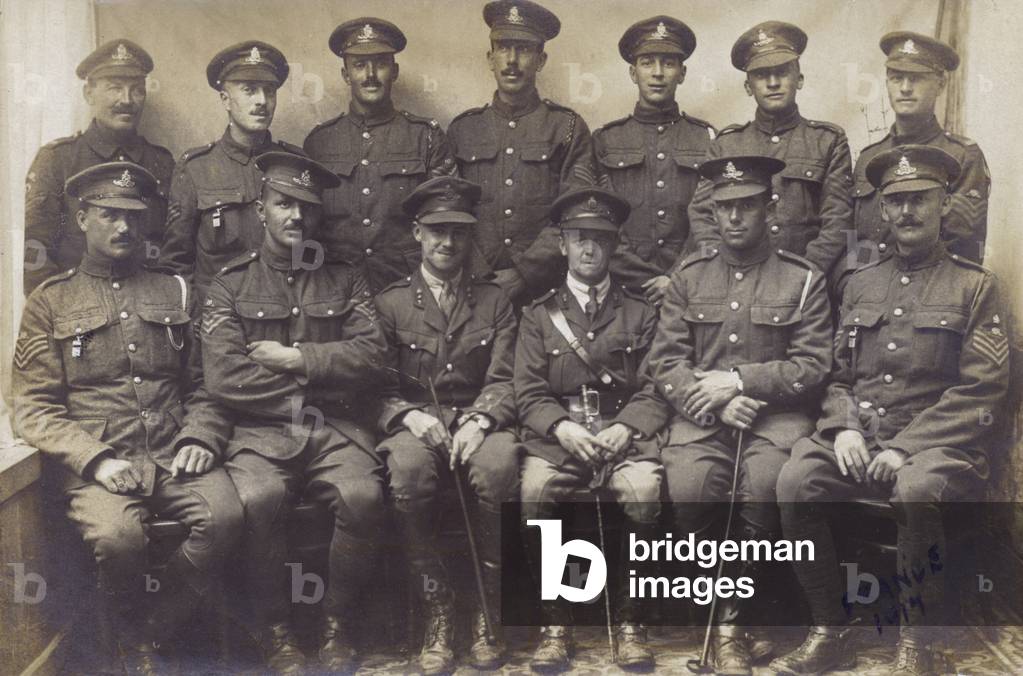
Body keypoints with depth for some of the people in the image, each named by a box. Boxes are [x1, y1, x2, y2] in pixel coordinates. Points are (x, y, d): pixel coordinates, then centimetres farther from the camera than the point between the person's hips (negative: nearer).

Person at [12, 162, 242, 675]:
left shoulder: (174, 293, 19)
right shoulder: (49, 303, 10)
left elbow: (205, 384, 17)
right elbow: (33, 409, 3)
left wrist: (200, 438, -4)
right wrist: (95, 460, -13)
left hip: (174, 455, 2)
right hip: (97, 461, -2)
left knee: (225, 516, -27)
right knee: (118, 535, -32)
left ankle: (147, 633, -4)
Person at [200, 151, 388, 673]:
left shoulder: (344, 281, 17)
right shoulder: (230, 285, 11)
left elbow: (371, 356, 2)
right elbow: (224, 377, -4)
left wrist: (295, 360, -6)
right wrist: (321, 376, -2)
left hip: (337, 429, 1)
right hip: (262, 431, -1)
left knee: (363, 495, -29)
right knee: (257, 499, -32)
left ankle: (337, 627, -6)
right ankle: (275, 632, -9)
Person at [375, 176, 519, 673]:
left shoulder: (494, 301, 16)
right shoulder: (390, 303, 13)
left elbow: (504, 381, 4)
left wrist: (480, 420, -16)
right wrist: (411, 416, -16)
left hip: (478, 422, 1)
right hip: (415, 423, 0)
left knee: (499, 464, -35)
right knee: (409, 469, -36)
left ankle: (488, 612, -18)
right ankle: (437, 611, -20)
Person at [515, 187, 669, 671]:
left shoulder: (641, 313, 16)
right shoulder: (538, 315, 15)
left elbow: (654, 390, 7)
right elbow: (528, 393, 6)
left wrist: (625, 427, -13)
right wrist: (562, 427, -13)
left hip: (624, 434, 0)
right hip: (557, 435, 0)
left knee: (644, 490, -33)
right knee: (534, 491, -32)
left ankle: (629, 618, -14)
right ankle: (554, 622, -14)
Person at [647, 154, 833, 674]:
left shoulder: (804, 279, 6)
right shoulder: (689, 275, 12)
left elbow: (812, 368, -1)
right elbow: (664, 362, 5)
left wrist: (737, 380, -13)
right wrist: (715, 403, -12)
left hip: (777, 413, -1)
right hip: (701, 416, 2)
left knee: (765, 481, -33)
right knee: (688, 484, -29)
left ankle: (729, 623, -12)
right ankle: (737, 624, -6)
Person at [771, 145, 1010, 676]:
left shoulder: (975, 286, 6)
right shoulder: (860, 284, 19)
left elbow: (982, 389, -4)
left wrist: (906, 448, -15)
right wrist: (843, 428, -7)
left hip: (938, 443, -3)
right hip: (858, 439, 4)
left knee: (918, 490, -37)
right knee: (796, 479, -26)